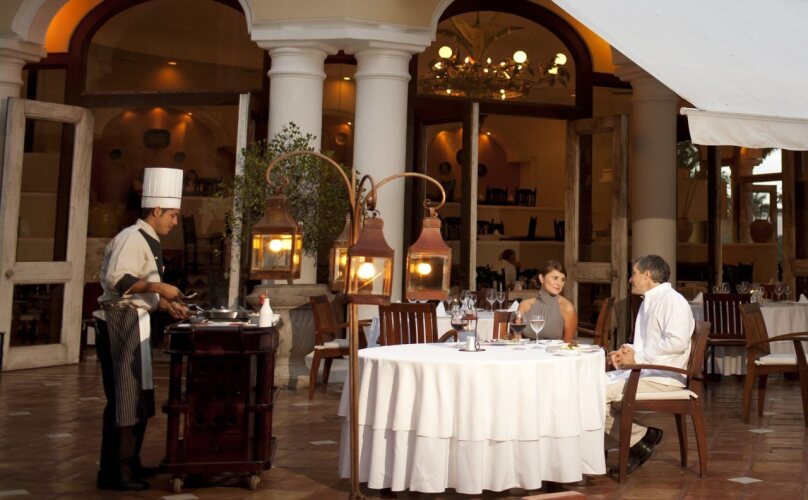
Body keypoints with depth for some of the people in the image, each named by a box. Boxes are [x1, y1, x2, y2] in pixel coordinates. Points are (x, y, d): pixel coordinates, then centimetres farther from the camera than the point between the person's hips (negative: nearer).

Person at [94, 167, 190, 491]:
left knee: (138, 396, 16)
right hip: (119, 323, -11)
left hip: (133, 323, 11)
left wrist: (166, 305, 11)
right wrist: (159, 286, -23)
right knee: (123, 397, -6)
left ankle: (129, 462, 28)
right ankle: (112, 472, 3)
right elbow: (117, 279, -26)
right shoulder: (132, 237, -14)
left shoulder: (147, 241, 17)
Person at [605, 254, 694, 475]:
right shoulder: (648, 302, 22)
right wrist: (628, 350, 6)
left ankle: (639, 438, -3)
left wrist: (637, 357, -17)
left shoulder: (672, 300, -10)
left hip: (662, 378, -10)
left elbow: (677, 342, -23)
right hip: (642, 373, 10)